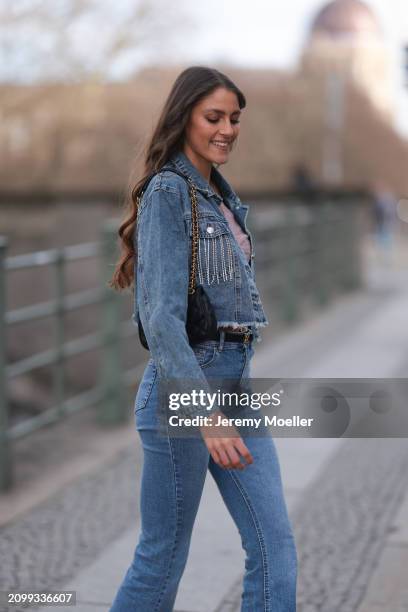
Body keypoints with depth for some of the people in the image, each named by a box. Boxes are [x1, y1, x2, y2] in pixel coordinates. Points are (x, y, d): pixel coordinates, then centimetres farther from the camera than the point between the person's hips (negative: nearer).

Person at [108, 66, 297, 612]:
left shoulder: (224, 196, 14)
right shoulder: (167, 191, -11)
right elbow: (161, 313, -20)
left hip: (237, 381, 8)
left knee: (275, 547, 3)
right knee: (163, 557, 4)